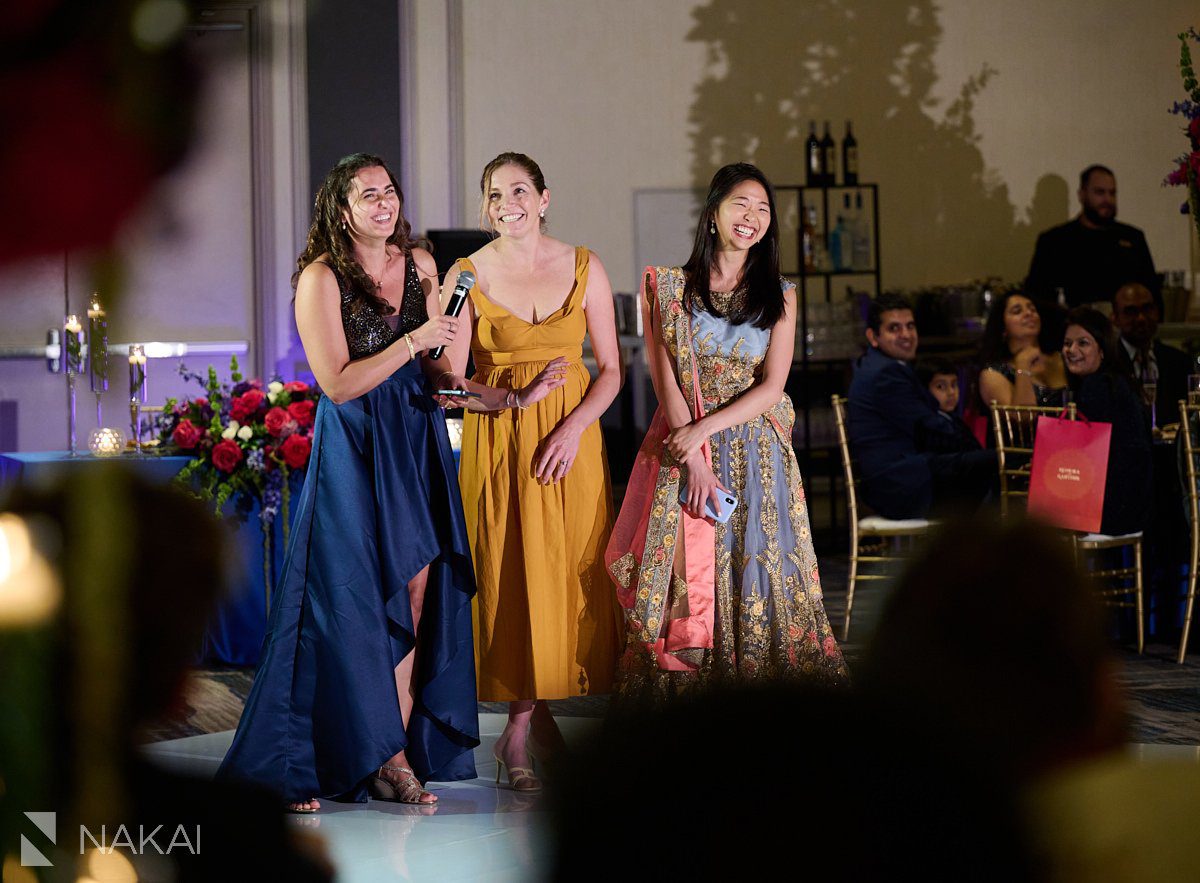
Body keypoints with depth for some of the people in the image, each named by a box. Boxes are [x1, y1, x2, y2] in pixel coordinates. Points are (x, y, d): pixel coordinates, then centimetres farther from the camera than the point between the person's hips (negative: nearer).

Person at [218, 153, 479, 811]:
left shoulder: (419, 264, 10)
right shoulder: (321, 277, -7)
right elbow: (338, 383, -14)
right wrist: (414, 340, -16)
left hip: (418, 441, 5)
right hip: (354, 451, -5)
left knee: (416, 592, -1)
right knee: (362, 599, -4)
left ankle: (394, 754, 2)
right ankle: (387, 756, 4)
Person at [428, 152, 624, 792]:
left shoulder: (584, 268, 4)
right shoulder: (467, 277, -2)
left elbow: (611, 370, 4)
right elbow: (447, 381, -5)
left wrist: (573, 428, -11)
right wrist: (517, 398, -19)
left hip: (573, 439, 2)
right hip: (499, 443, -2)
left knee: (572, 577, 0)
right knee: (513, 579, -3)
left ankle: (525, 726, 15)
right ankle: (530, 722, 10)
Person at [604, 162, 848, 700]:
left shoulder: (779, 295, 7)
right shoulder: (670, 288, 3)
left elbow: (771, 388, -2)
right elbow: (666, 381, -3)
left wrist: (703, 429, -15)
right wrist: (694, 460, -13)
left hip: (757, 455, 1)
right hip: (682, 447, -1)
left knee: (758, 581, -1)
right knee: (682, 580, -4)